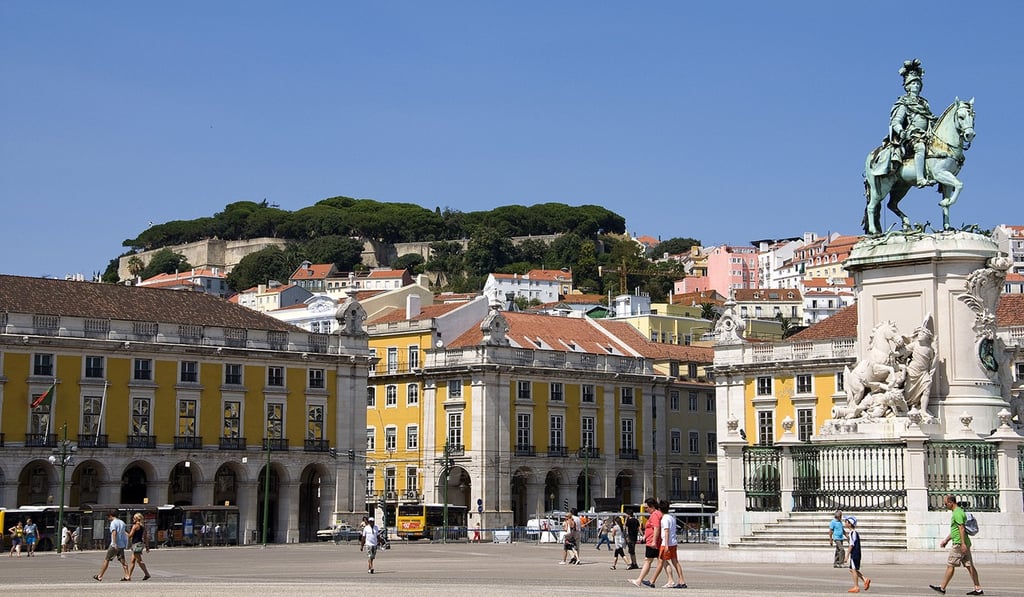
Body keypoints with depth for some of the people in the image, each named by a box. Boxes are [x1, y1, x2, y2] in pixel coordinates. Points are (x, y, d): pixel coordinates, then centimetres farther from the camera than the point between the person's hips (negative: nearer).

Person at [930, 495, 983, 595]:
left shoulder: (957, 513, -12)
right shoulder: (959, 511, 21)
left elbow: (961, 528, -21)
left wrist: (963, 544, -25)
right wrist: (946, 540, 30)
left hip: (959, 544, -10)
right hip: (964, 544, 10)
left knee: (950, 565, -4)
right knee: (969, 566, 7)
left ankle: (942, 588, 0)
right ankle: (978, 589, 5)